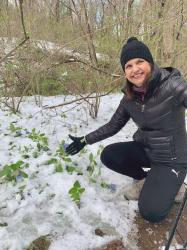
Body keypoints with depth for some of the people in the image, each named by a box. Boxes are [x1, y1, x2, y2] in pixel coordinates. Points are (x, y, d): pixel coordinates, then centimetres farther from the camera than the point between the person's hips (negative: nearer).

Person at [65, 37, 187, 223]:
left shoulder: (171, 85, -22)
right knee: (108, 155, -15)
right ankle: (144, 179, 10)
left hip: (172, 158, -5)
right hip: (145, 150, 6)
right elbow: (113, 126, 7)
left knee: (151, 212, -17)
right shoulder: (130, 97, -4)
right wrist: (85, 140, 6)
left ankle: (170, 185, 15)